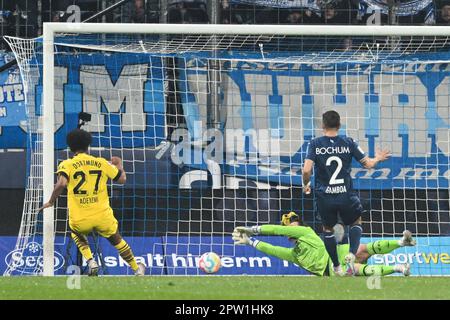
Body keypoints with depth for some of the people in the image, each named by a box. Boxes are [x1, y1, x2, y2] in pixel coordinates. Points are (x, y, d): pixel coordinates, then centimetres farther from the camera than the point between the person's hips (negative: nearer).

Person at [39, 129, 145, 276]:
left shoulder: (67, 165, -3)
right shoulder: (101, 163, 3)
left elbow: (61, 184, -21)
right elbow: (122, 179, 12)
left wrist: (51, 202, -7)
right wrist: (119, 165, 33)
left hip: (79, 220, -1)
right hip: (103, 216, 1)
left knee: (77, 233, 34)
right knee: (117, 240, 28)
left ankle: (90, 261, 12)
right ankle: (137, 269, 39)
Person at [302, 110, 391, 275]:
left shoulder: (315, 144, -6)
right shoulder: (348, 143, -4)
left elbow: (306, 170, -16)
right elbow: (368, 164, 1)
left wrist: (306, 185, 5)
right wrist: (377, 159, 24)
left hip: (324, 197, 0)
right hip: (346, 195, 0)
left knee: (328, 229, 24)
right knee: (356, 223, 25)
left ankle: (337, 267, 27)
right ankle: (351, 254, 1)